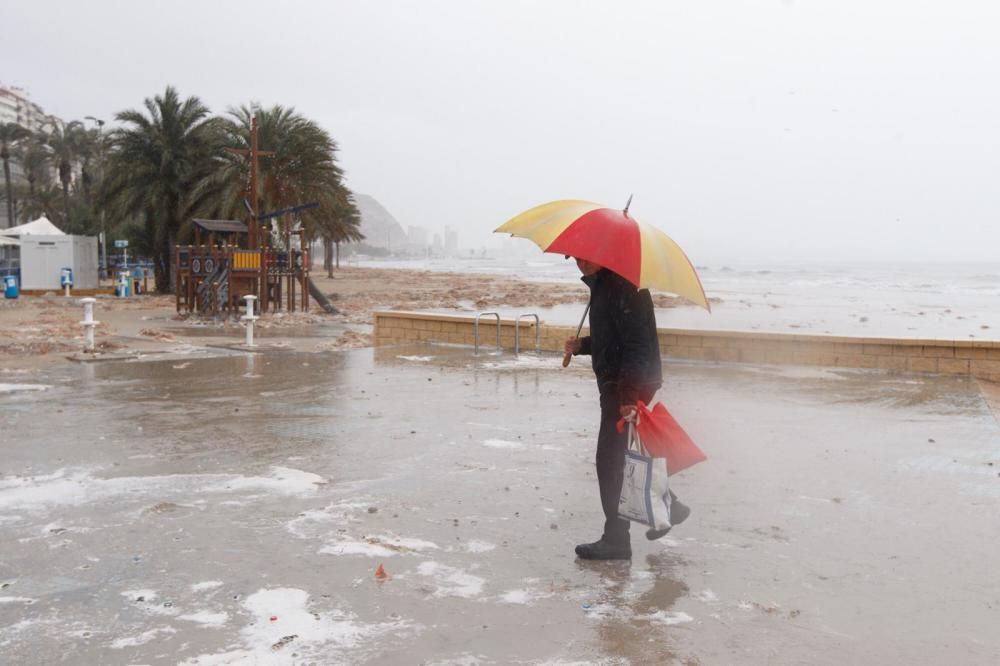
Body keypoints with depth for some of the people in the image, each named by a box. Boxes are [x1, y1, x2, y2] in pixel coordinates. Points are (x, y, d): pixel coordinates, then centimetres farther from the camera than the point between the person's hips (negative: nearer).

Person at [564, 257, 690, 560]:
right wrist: (581, 345, 9)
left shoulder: (622, 286, -17)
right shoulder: (602, 285, 16)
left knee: (609, 460, -5)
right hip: (619, 387, 11)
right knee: (623, 456, 20)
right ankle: (668, 507, 35)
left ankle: (616, 540, 5)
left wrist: (629, 394, -28)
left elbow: (636, 342, -24)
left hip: (631, 387, -11)